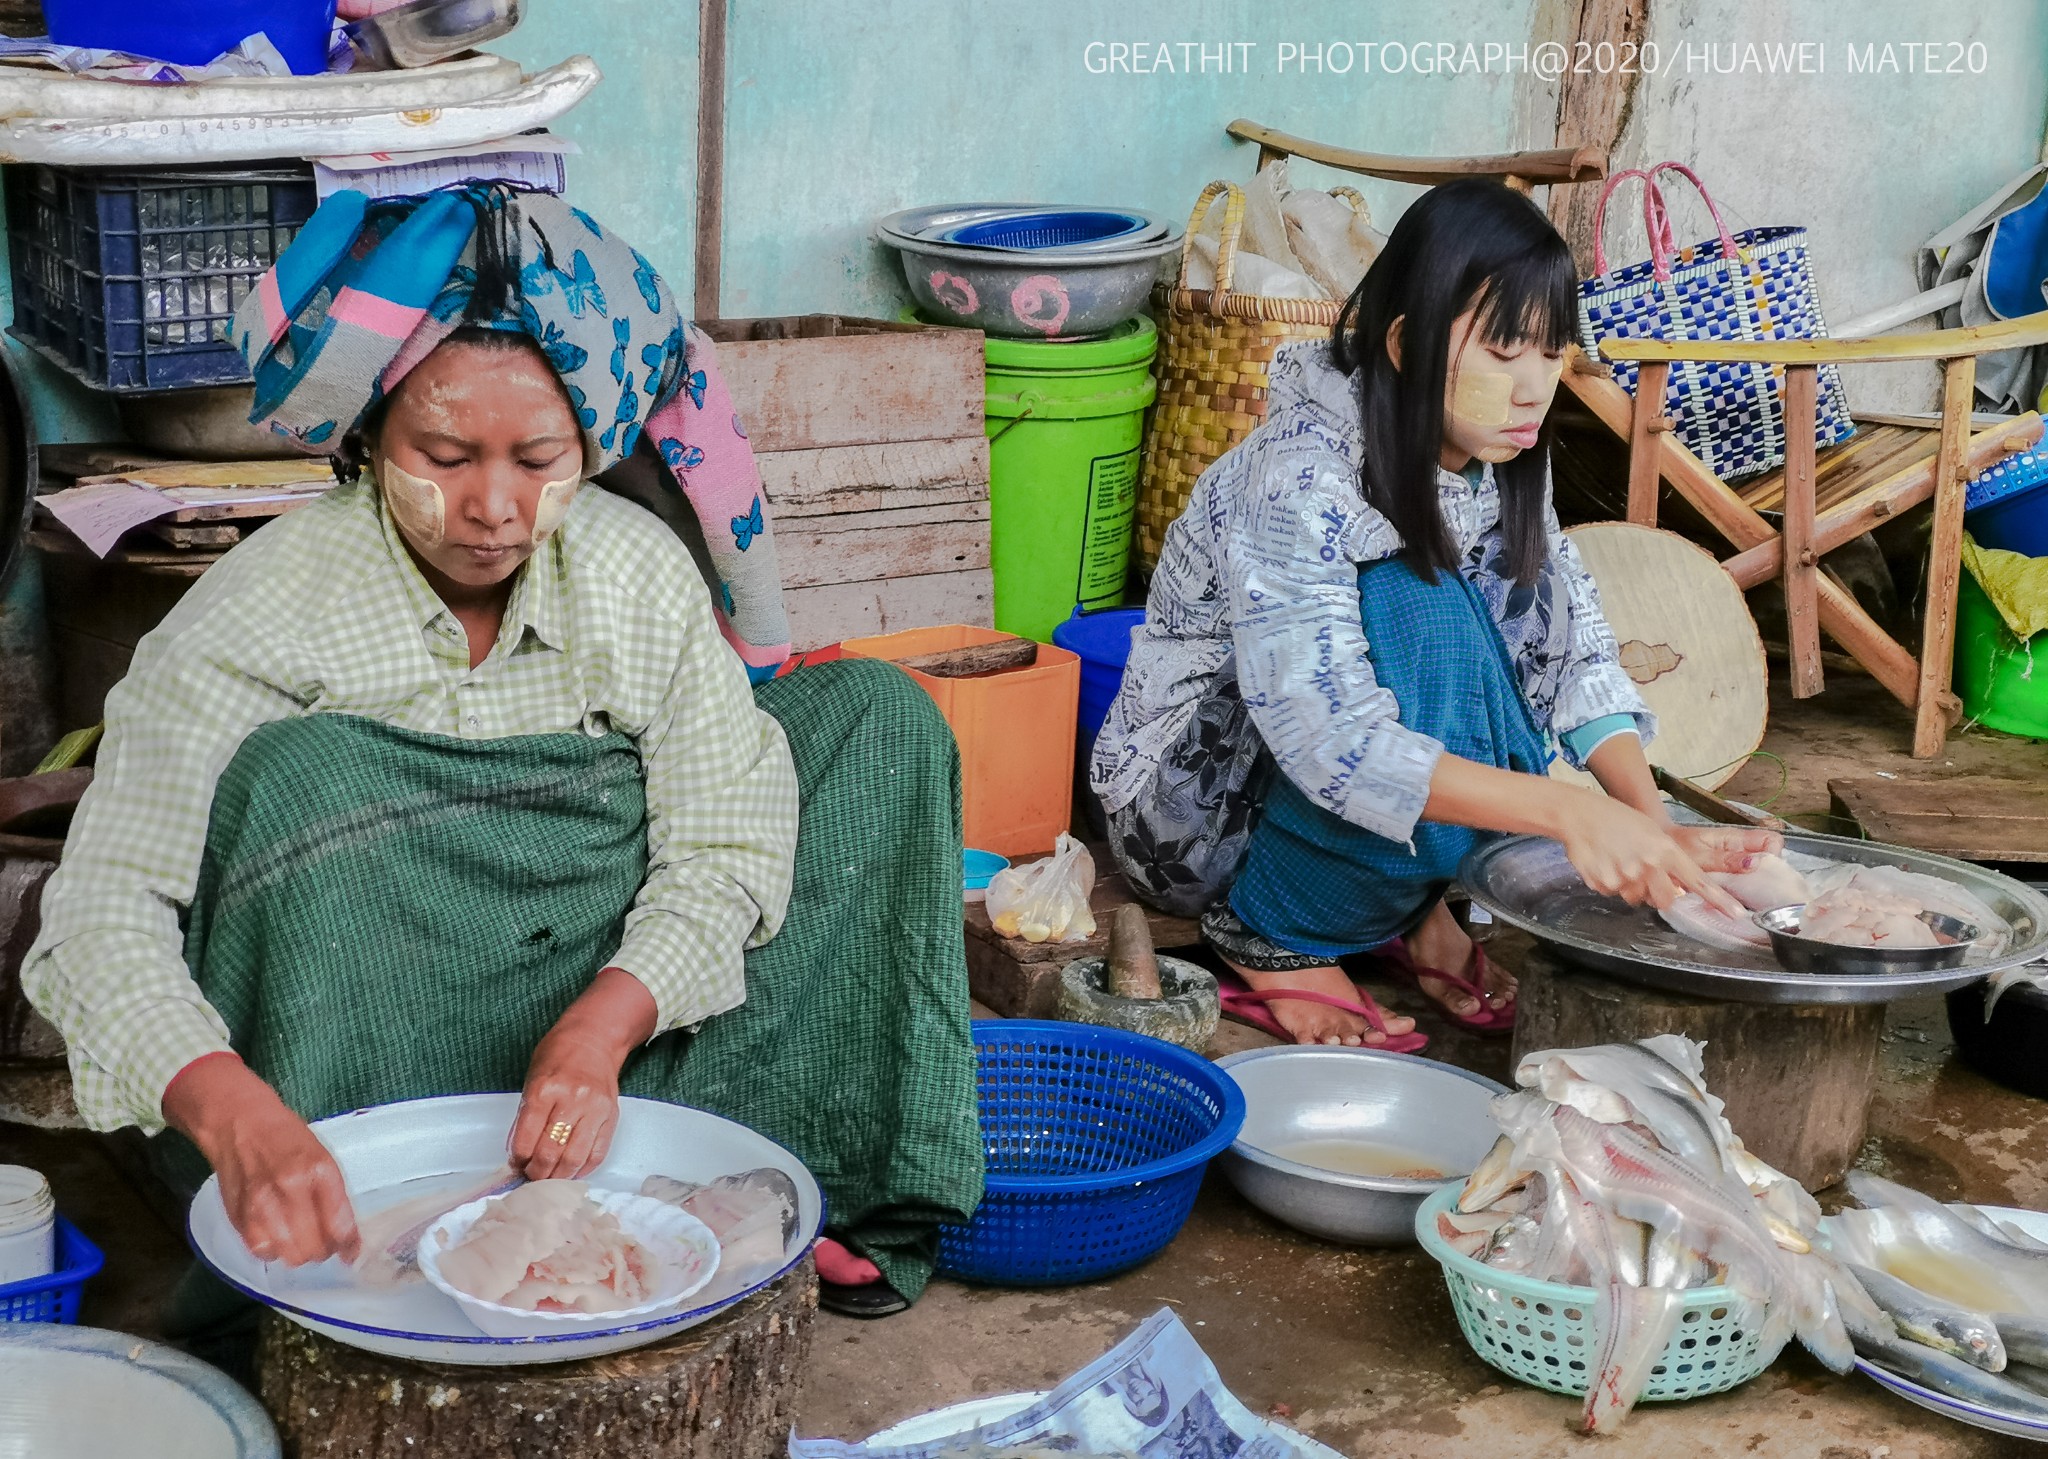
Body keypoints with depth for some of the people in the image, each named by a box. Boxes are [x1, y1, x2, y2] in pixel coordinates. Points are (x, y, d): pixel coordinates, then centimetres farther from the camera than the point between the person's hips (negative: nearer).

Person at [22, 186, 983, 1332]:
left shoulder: (639, 569, -7)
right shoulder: (259, 619, -18)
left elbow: (723, 849, -12)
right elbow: (105, 907, -26)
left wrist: (597, 1030, -32)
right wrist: (231, 1112, -47)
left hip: (613, 1025, 4)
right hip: (366, 1075, -3)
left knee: (873, 718, -5)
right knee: (301, 776, -32)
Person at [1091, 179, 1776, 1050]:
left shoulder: (1498, 465, -6)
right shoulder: (1297, 480, -30)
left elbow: (1576, 649, -6)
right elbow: (1332, 741, -38)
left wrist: (1653, 824, -24)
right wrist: (1567, 814, -46)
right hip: (1187, 797, -7)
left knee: (1523, 584, -15)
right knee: (1417, 612, -31)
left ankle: (1406, 904, -3)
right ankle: (1270, 934, -13)